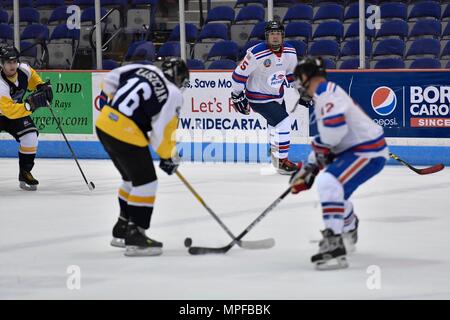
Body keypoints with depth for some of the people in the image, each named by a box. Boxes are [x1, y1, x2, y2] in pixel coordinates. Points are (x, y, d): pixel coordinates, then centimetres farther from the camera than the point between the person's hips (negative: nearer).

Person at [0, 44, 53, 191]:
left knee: (30, 136, -14)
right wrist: (30, 104, -47)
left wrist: (42, 87, -4)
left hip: (17, 111, 5)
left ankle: (25, 173, 2)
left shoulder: (23, 69, -17)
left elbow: (32, 76, 10)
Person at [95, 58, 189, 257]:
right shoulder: (172, 95, -7)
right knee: (146, 182, 2)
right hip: (126, 134, -8)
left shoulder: (143, 69, 10)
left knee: (133, 178, 24)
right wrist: (169, 158, 6)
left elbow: (110, 80, 17)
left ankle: (122, 229, 34)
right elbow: (162, 132, -9)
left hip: (104, 123, 8)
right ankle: (135, 236, -1)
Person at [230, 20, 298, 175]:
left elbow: (292, 73, 13)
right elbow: (239, 73, -18)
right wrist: (237, 95, -14)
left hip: (277, 95, 8)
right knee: (283, 122, -17)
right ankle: (282, 162, -8)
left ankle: (275, 153, 45)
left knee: (277, 124, 20)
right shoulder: (257, 53, -26)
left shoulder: (290, 52, -5)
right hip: (258, 97, -8)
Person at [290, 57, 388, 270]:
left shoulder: (326, 92, -15)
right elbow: (326, 141, 25)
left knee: (329, 183, -27)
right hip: (354, 149, 11)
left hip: (368, 152, -11)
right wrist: (307, 170, 24)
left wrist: (319, 146, -10)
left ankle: (334, 247, -33)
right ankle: (348, 233, 53)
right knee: (335, 186, 31)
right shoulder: (325, 94, 20)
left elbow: (334, 128, -30)